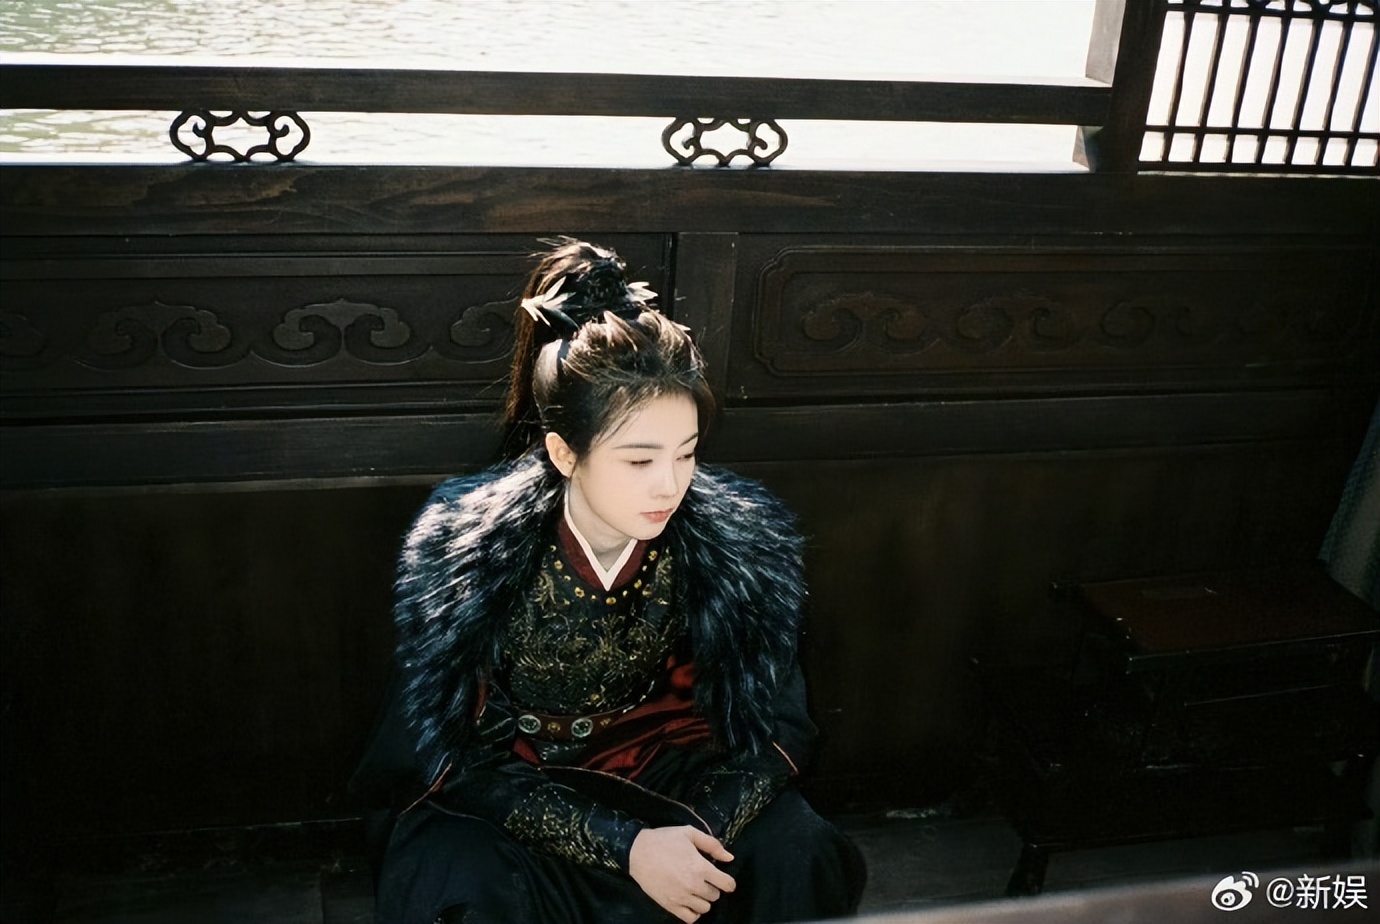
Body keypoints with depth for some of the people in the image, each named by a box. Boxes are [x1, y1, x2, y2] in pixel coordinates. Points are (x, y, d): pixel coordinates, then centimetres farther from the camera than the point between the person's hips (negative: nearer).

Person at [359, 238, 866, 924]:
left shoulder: (741, 539, -16)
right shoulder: (464, 547, -23)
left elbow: (774, 727, -7)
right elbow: (452, 755, -18)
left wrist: (699, 836, -27)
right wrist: (624, 846, -28)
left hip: (656, 775, 3)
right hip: (501, 793, -2)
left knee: (803, 859, -23)